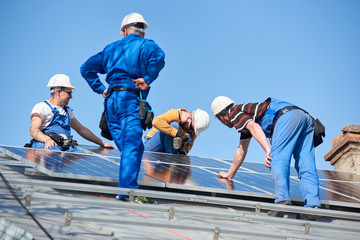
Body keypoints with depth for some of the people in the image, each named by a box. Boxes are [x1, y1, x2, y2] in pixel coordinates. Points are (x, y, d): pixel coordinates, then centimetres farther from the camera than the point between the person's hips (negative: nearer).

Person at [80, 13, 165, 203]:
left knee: (135, 148, 9)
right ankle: (127, 192, -27)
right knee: (132, 146, -15)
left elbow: (86, 68, 27)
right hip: (129, 99, -6)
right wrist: (147, 79, -10)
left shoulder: (112, 48, 25)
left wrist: (100, 89, 22)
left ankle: (124, 192, 4)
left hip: (111, 101, 6)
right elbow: (158, 56, -16)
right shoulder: (145, 45, 9)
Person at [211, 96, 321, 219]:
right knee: (306, 167, -2)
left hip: (287, 117, -9)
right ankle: (313, 206, -15)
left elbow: (254, 127, -11)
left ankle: (283, 201, -31)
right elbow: (241, 150, 48)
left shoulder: (234, 113, 10)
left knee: (276, 160, -16)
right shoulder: (245, 116, 38)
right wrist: (230, 174, 57)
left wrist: (268, 150, -21)